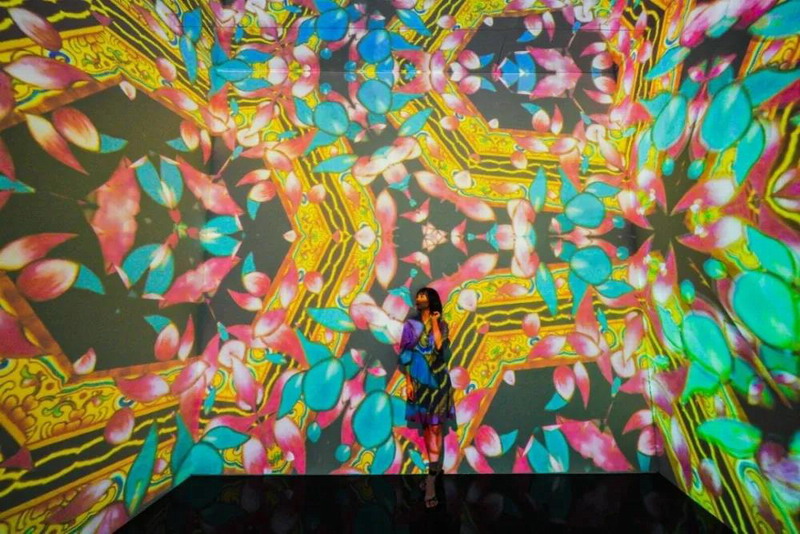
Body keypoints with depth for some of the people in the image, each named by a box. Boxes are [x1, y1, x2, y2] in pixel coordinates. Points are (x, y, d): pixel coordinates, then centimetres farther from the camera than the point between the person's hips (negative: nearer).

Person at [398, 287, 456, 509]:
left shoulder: (442, 325, 0)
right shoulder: (410, 325, 0)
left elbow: (441, 348, -18)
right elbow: (405, 356, -1)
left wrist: (434, 324, -15)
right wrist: (408, 382, -5)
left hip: (438, 381, -1)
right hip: (419, 382, 1)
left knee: (436, 427, 0)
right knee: (426, 427, 13)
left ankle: (431, 478, 7)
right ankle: (436, 469, 33)